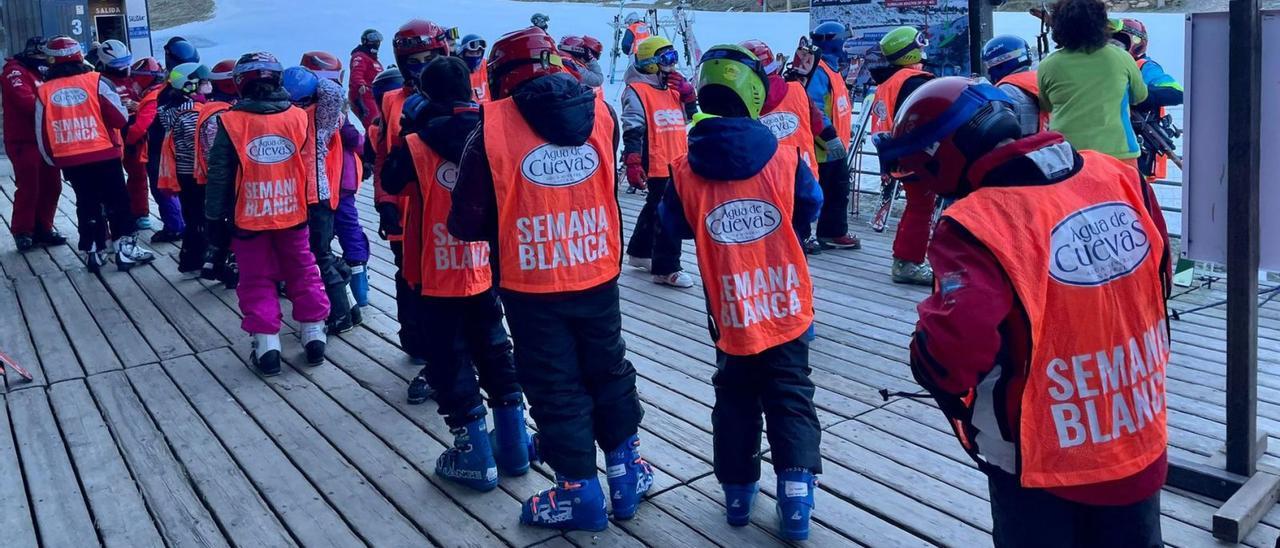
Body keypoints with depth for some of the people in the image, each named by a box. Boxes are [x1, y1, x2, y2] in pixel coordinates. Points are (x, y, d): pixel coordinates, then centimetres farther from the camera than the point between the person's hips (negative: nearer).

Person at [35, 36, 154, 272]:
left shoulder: (44, 91, 2)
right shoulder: (96, 82, -7)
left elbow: (42, 134, 5)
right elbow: (120, 119, -5)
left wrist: (52, 159, 18)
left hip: (69, 160, 3)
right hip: (103, 154, -3)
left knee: (87, 204, 14)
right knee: (117, 201, 8)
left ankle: (93, 252, 16)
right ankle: (125, 248, 7)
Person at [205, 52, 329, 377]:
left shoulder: (231, 123, -9)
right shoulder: (299, 118, -4)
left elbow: (219, 177, -6)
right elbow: (309, 170, 4)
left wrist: (215, 218, 1)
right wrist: (313, 210, 15)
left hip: (249, 218, -2)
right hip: (292, 214, 2)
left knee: (257, 282, 9)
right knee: (303, 274, 16)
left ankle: (267, 346, 7)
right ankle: (314, 335, 20)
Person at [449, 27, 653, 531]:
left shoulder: (494, 126, -14)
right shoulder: (600, 112, -3)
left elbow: (467, 222, -11)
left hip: (531, 287, -3)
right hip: (597, 276, 4)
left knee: (556, 389, 11)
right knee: (608, 373, 21)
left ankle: (581, 492, 21)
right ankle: (627, 472, 32)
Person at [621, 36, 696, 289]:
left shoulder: (672, 88, 15)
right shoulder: (637, 91, -10)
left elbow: (691, 115, 22)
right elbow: (632, 131, -16)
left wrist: (687, 90, 5)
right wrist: (633, 164, -23)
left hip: (677, 163, 9)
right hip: (657, 166, -9)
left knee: (655, 210, 21)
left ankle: (639, 252, 38)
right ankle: (666, 268, -1)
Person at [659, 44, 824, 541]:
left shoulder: (685, 172, -12)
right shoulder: (785, 157, -12)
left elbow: (675, 227, 4)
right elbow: (811, 208, 5)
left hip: (731, 313, 1)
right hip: (786, 308, -1)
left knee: (735, 400, 19)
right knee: (791, 400, 11)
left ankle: (738, 494, 28)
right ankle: (795, 499, 5)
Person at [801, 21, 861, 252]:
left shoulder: (831, 68, 15)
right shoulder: (817, 71, -18)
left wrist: (847, 131, 26)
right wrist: (830, 137, -26)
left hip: (836, 147, 10)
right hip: (822, 147, -10)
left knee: (839, 192, 16)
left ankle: (834, 233, 25)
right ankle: (800, 235, 6)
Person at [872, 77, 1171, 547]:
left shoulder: (978, 224, -27)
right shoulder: (1119, 178, -5)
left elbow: (953, 343, -36)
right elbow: (1158, 281, 9)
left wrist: (945, 383, -12)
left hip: (1043, 462, -6)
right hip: (1139, 444, 6)